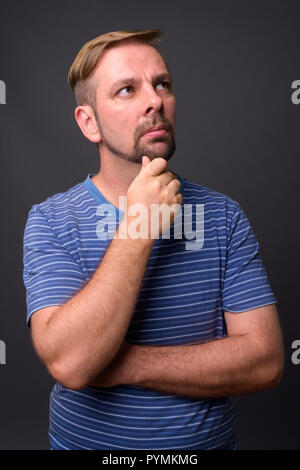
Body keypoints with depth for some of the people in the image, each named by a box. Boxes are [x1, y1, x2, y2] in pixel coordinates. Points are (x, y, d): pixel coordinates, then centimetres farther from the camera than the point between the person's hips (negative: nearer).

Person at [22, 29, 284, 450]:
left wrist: (124, 365, -22)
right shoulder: (49, 221, -15)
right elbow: (69, 364, -27)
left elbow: (266, 360, -16)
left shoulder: (222, 215, -11)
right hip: (86, 439, -1)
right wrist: (137, 229, -29)